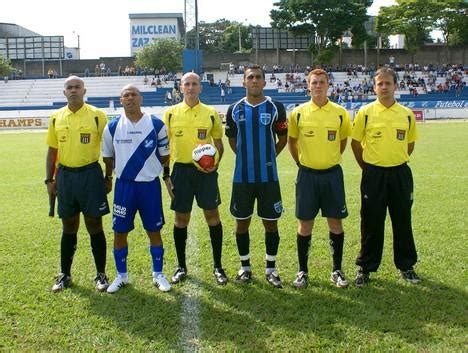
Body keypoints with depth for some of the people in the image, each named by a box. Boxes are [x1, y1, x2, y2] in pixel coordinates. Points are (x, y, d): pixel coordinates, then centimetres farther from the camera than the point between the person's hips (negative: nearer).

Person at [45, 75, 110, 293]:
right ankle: (64, 274, 24)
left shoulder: (97, 115, -4)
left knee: (94, 225, 3)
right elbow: (52, 151, 12)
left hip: (90, 174, -3)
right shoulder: (56, 118, 6)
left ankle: (101, 274, 16)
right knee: (68, 227, 12)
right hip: (65, 175, 3)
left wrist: (108, 177, -3)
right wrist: (49, 179, 8)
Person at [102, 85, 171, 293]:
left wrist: (147, 166, 2)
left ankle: (158, 275, 24)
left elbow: (164, 156, 4)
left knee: (154, 231, 7)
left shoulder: (156, 125, -3)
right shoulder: (112, 127, 1)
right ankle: (121, 276, 24)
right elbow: (108, 158, 12)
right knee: (120, 232, 6)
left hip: (150, 185, -1)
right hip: (124, 186, 1)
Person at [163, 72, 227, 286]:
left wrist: (215, 162, -8)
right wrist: (166, 174, 1)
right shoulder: (170, 114, 4)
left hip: (205, 171, 0)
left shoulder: (211, 114, 4)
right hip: (181, 170, 0)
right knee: (181, 218, 6)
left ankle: (217, 266, 14)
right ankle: (181, 266, 21)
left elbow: (219, 143, 10)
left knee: (212, 215, 1)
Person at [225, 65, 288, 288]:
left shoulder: (275, 108, -1)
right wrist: (247, 158, 12)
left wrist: (267, 157, 6)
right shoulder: (234, 110, 3)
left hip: (268, 177, -1)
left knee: (271, 223, 6)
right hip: (242, 177, 1)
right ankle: (245, 267, 25)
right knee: (242, 222, 9)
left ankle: (270, 268, 20)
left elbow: (283, 138, 8)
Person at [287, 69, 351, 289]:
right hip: (307, 174, 0)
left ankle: (337, 271, 20)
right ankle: (302, 271, 18)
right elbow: (291, 141, 11)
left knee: (335, 222, 5)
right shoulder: (298, 113, -2)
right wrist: (301, 163, 8)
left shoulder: (340, 113, -1)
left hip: (332, 174, 1)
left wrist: (331, 159, 10)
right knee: (305, 224, 5)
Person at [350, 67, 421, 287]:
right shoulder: (365, 112, -4)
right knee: (371, 223, 5)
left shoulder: (407, 114, 3)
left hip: (400, 174, 2)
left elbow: (410, 143, 15)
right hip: (373, 175, -2)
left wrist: (398, 161, 13)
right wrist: (366, 166, 6)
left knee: (402, 222, 10)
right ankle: (366, 267, 17)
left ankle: (406, 265, 26)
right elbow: (355, 142, 4)